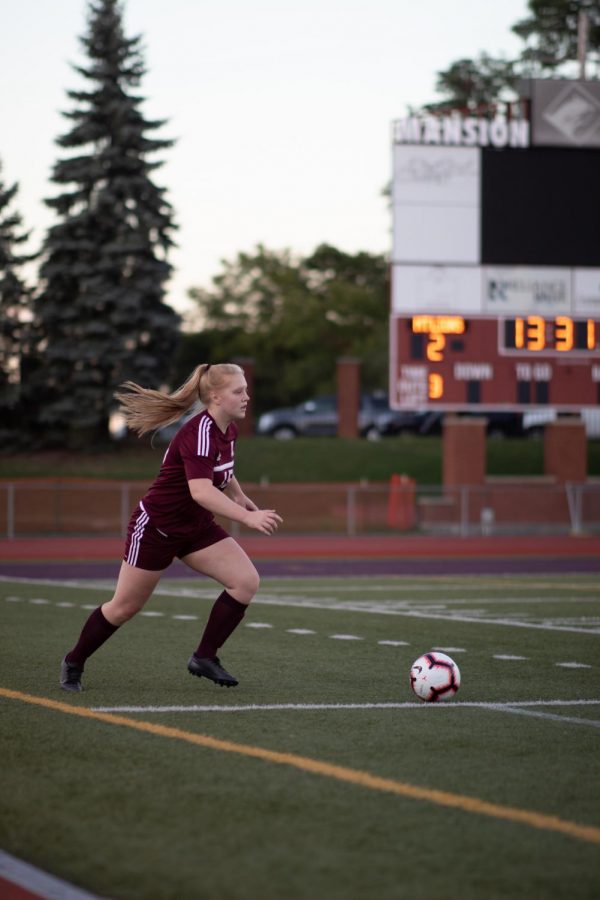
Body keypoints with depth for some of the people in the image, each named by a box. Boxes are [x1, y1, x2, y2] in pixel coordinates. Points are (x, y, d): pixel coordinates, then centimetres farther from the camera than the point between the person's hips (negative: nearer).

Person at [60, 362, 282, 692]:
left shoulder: (227, 429, -2)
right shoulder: (199, 433, -29)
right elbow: (201, 492, -41)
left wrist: (241, 497, 28)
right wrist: (248, 518, -45)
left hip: (196, 528, 8)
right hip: (156, 526, -8)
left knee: (246, 581, -11)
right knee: (124, 607, 5)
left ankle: (205, 657, 0)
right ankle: (73, 663, 27)